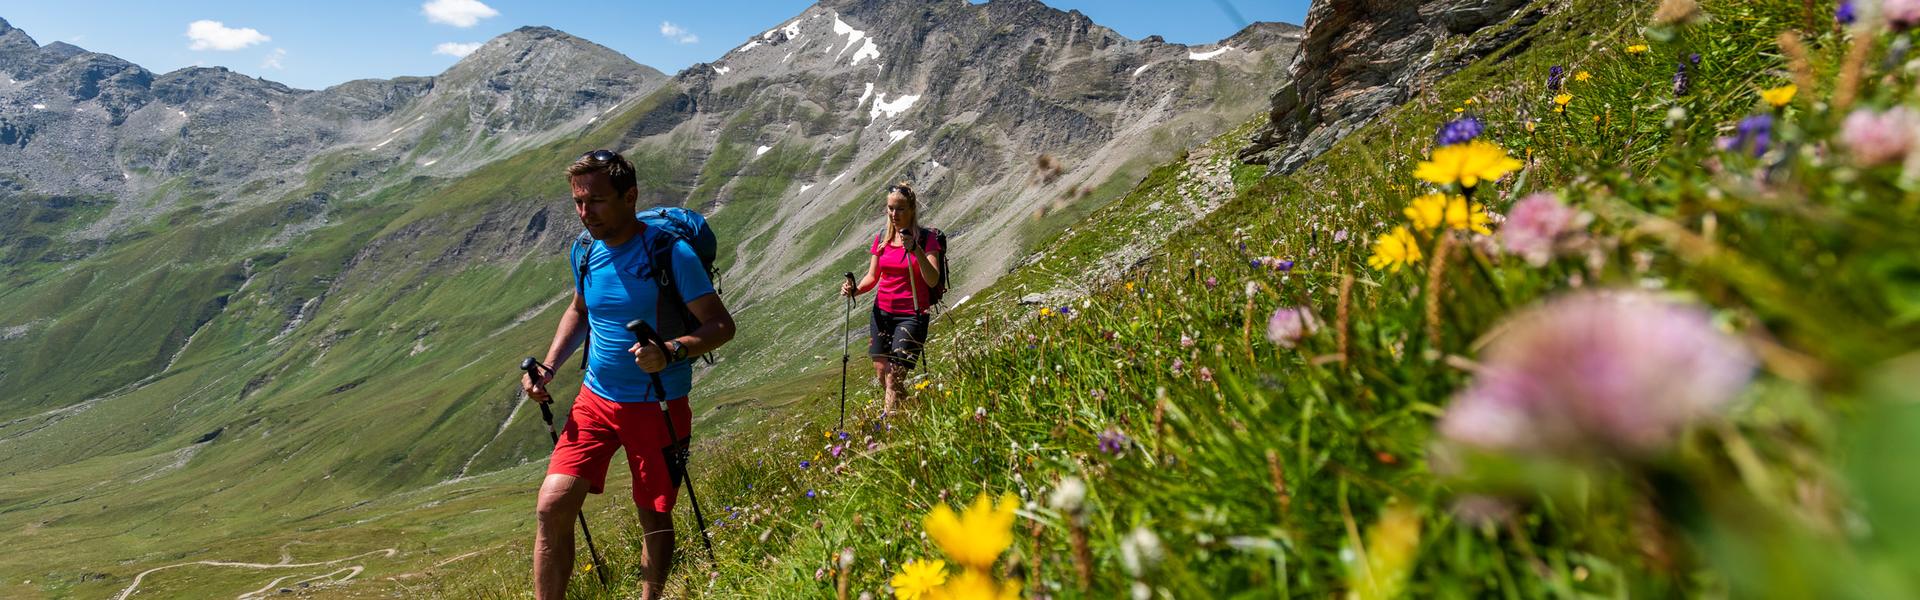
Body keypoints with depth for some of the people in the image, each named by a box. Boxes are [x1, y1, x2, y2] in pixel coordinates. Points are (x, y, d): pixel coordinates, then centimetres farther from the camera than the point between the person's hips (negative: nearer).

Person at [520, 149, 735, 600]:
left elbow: (721, 324, -17)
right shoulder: (585, 252, 3)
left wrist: (671, 352, -35)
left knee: (655, 516, 9)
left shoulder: (670, 253, -16)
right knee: (552, 508, -4)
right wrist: (548, 368, 8)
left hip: (659, 406, -5)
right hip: (595, 399, 5)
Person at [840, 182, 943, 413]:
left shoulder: (926, 239, -6)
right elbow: (872, 277, 13)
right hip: (882, 312, 5)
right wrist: (855, 289, -7)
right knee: (881, 372, 6)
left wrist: (916, 250, -29)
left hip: (912, 315, -5)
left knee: (894, 376, -11)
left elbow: (932, 280, -17)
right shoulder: (881, 240, 8)